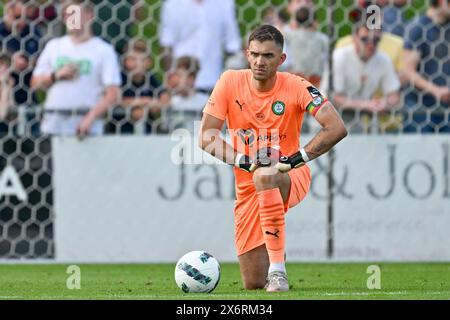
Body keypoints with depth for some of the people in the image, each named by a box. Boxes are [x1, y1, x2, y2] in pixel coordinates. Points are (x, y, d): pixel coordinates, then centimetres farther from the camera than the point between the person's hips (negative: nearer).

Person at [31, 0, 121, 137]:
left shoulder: (104, 50, 1)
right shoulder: (54, 46, 15)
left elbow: (113, 94, -7)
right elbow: (35, 83, 16)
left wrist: (90, 119, -19)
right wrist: (56, 75, -3)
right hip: (53, 124, 4)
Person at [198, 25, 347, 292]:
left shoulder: (296, 87, -13)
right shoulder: (230, 82, -8)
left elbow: (337, 128, -23)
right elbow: (206, 137, -10)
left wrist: (297, 158, -29)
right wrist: (242, 160, -24)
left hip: (291, 178, -3)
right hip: (248, 187, 3)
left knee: (264, 177, -42)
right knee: (253, 284, -1)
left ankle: (278, 268, -34)